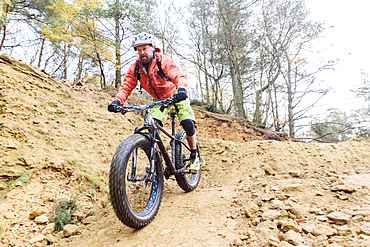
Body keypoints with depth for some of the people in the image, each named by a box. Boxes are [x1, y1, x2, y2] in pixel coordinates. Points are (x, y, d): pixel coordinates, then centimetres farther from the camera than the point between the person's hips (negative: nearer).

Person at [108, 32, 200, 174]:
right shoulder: (135, 68, -10)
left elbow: (179, 76, -36)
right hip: (159, 100, 4)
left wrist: (182, 89, -58)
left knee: (187, 123, -21)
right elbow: (126, 86, -13)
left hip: (176, 95, -3)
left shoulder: (164, 61, -23)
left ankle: (194, 156, 0)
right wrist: (117, 101, -33)